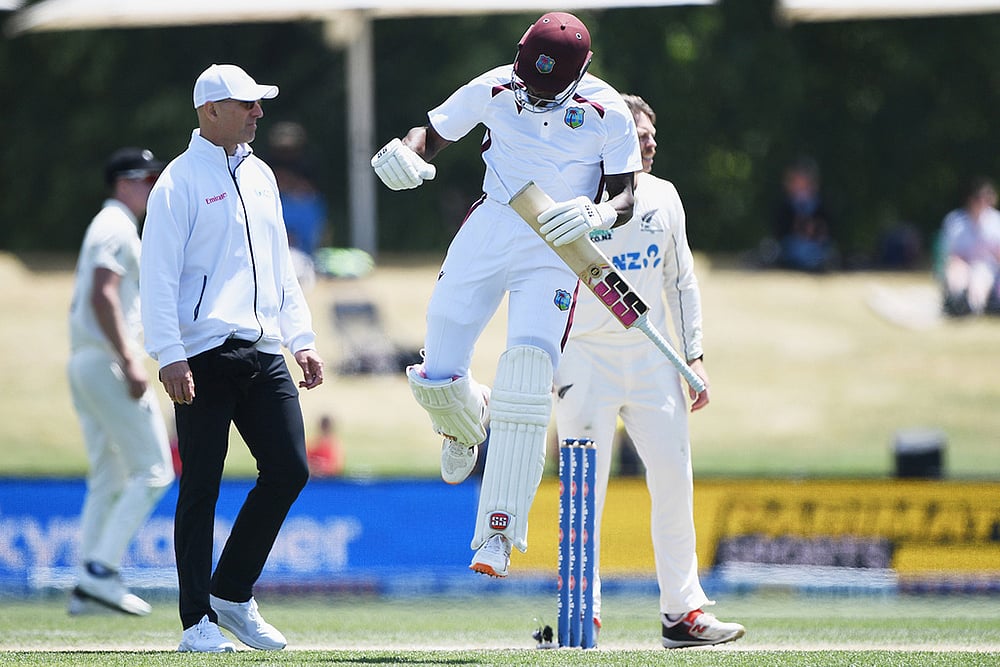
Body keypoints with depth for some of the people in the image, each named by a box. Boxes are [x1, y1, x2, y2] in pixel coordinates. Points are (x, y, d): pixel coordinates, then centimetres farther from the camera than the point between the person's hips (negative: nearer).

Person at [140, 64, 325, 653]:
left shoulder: (260, 175, 18)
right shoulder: (180, 181, -5)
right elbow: (158, 275, -9)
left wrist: (300, 338, 16)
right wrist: (169, 356, -18)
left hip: (262, 355, 7)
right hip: (205, 356, -7)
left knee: (289, 470, 0)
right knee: (202, 487, -4)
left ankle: (233, 594, 14)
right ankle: (199, 622, 2)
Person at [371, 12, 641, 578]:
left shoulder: (609, 113, -9)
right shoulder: (494, 89, -3)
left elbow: (625, 197, -6)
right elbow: (433, 133, 6)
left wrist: (597, 215, -30)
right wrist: (405, 153, -18)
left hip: (556, 248, -3)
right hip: (489, 231, 3)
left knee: (527, 376, -21)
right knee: (437, 378, -3)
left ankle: (499, 531, -17)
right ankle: (467, 423, 39)